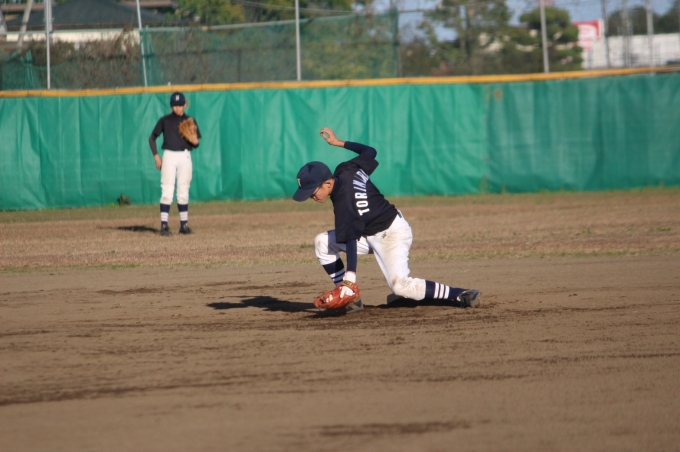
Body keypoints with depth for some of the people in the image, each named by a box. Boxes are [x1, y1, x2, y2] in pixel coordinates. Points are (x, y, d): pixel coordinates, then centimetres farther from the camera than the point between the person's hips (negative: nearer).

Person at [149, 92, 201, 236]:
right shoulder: (165, 120, 5)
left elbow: (196, 143, 11)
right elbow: (152, 138, 8)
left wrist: (195, 142, -13)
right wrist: (156, 156, -2)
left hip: (185, 157, 2)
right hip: (169, 155, -2)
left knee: (183, 192, 5)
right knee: (167, 192, -8)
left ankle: (184, 224, 12)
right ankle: (164, 225, -9)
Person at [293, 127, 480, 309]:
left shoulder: (343, 200, -27)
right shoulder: (346, 170, -4)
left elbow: (350, 240, -35)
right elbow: (370, 151, 15)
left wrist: (350, 277, -42)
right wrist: (340, 143, 26)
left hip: (392, 235, -11)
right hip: (371, 235, 11)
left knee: (400, 286, -28)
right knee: (322, 243, 5)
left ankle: (461, 295, -24)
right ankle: (348, 297, 4)